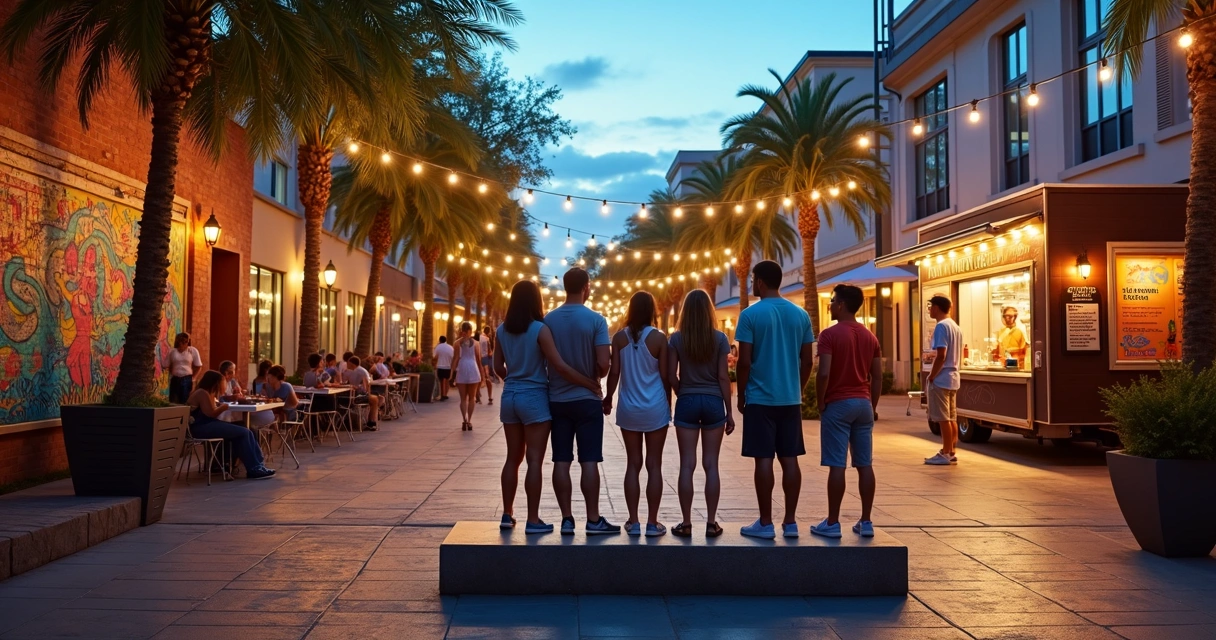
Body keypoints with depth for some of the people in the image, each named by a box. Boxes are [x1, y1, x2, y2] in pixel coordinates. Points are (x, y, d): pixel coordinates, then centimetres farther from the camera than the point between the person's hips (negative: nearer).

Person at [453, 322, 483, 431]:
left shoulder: (458, 342, 1)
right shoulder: (475, 343, 2)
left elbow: (456, 358, -4)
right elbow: (478, 359, 2)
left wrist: (454, 371, 0)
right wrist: (481, 374, 10)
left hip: (461, 370, 0)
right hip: (473, 370, 0)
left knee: (463, 398, 5)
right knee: (471, 398, 9)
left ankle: (464, 420, -9)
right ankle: (469, 421, 7)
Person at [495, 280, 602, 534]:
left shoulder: (502, 330, 4)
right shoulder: (540, 330, -13)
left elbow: (498, 367, 11)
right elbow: (560, 366, -17)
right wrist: (590, 383, -11)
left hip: (510, 397, 6)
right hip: (534, 397, -6)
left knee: (513, 458, 15)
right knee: (534, 460, -1)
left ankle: (507, 514, 20)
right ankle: (533, 520, 1)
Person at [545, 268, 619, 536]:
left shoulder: (549, 319, -1)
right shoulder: (596, 320, -10)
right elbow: (603, 364, -13)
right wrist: (595, 376, 7)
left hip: (557, 399, 3)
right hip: (587, 399, -3)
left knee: (561, 461, 6)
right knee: (589, 462, 1)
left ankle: (567, 519, 10)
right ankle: (593, 520, 6)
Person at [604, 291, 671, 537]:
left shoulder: (619, 337, -1)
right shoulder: (659, 337, -7)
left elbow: (614, 372, -1)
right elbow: (665, 375, -3)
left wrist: (608, 398, 14)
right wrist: (668, 402, 10)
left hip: (629, 408, 2)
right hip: (655, 408, -2)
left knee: (633, 464, 8)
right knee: (654, 465, 4)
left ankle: (633, 522, 9)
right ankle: (652, 523, 7)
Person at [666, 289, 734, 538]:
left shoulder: (676, 339, -2)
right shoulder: (719, 338, -3)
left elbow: (671, 376, -2)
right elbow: (723, 377, -3)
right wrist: (729, 411, 3)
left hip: (687, 402, 0)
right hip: (713, 402, 0)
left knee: (687, 465, 3)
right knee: (711, 465, 5)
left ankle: (686, 523, 6)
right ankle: (711, 523, 9)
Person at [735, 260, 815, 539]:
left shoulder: (751, 314, -9)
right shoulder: (800, 314, 6)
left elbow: (744, 362, -11)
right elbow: (808, 361, 7)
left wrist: (741, 396, 1)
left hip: (760, 398, -4)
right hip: (791, 399, 5)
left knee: (764, 459, 0)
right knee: (789, 459, 8)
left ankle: (765, 523, 5)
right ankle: (790, 522, 13)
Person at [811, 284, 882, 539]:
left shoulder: (830, 334, -10)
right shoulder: (870, 336, 10)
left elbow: (824, 374, -18)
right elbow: (878, 377, 10)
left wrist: (820, 403, -5)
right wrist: (872, 406, 16)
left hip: (838, 404, -6)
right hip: (863, 403, 6)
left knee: (836, 465, -3)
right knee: (865, 465, 7)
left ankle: (832, 523, 1)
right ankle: (866, 522, 12)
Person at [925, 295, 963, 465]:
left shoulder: (941, 326, -14)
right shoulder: (955, 327, 16)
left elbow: (941, 356, -21)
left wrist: (931, 377, -14)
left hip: (941, 379, -9)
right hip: (953, 378, 9)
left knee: (943, 419, -4)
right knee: (951, 418, 11)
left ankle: (946, 454, -1)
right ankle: (951, 453, 14)